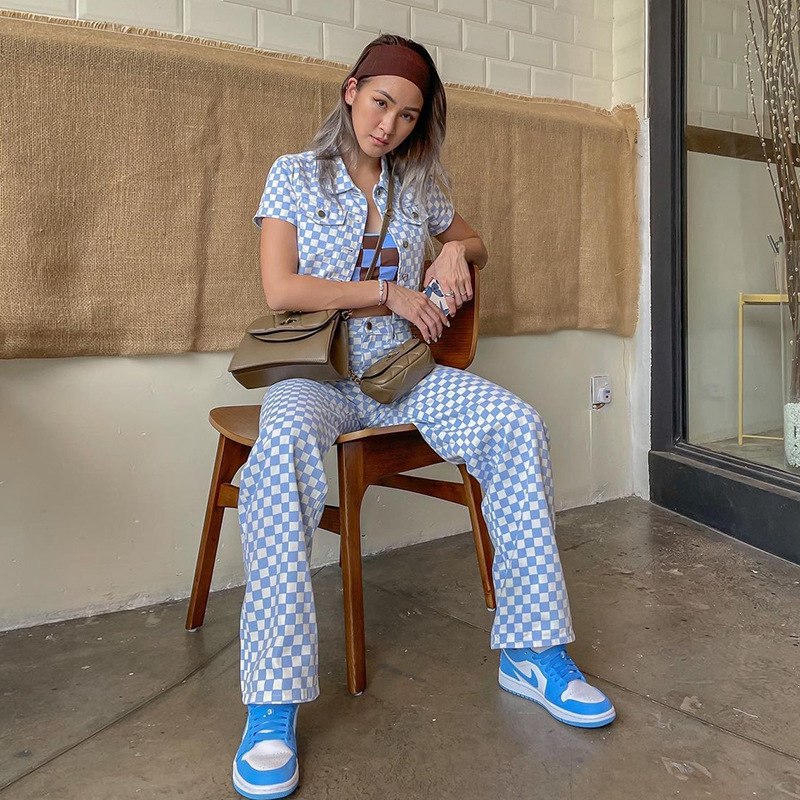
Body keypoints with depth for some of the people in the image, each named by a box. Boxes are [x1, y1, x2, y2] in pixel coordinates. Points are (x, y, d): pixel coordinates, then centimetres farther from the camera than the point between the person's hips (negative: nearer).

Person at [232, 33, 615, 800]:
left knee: (517, 424, -23)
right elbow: (280, 289, -7)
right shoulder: (295, 174, 5)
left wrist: (455, 251, 6)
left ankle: (531, 651, -15)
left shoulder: (420, 185, 16)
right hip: (317, 370, -3)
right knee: (283, 444, -39)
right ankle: (273, 703, -34)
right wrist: (390, 293, -10)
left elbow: (475, 244, 31)